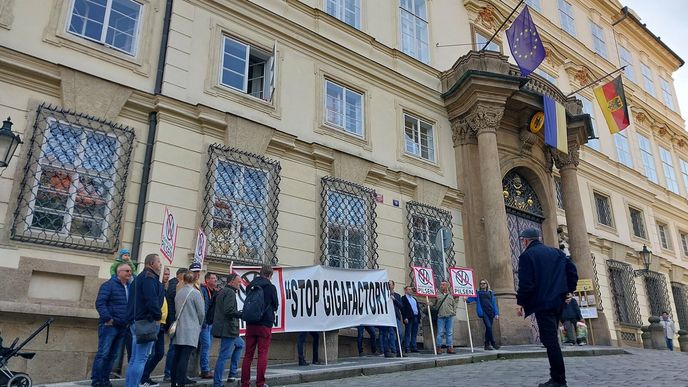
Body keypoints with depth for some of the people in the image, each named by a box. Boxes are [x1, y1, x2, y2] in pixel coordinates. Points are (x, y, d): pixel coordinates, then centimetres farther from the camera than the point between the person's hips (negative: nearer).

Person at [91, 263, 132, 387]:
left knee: (112, 355, 11)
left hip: (122, 327, 7)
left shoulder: (130, 287, 14)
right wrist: (108, 319, -21)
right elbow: (100, 303, -15)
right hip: (109, 325, -7)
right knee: (103, 353, -7)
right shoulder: (109, 285, -6)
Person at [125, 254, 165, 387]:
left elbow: (133, 301, 23)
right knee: (141, 359, -8)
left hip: (137, 321, 10)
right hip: (146, 321, -10)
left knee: (135, 359, 14)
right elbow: (151, 300, -23)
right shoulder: (149, 278, -12)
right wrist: (158, 316, -13)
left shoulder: (140, 278, 21)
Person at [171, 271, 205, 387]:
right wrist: (199, 325, 12)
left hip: (179, 329, 6)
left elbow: (176, 309, 12)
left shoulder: (178, 292, 6)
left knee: (177, 356, 11)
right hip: (190, 330, -6)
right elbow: (201, 312, -6)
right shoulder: (195, 293, -10)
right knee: (184, 357, -7)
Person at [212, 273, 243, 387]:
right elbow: (229, 310, -23)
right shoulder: (230, 292, -12)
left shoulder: (221, 291, 19)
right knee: (224, 355, -6)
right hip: (228, 329, -10)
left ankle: (233, 372, 21)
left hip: (222, 328, 10)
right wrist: (243, 314, -13)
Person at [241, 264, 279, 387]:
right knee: (262, 354, 1)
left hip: (250, 324, 4)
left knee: (248, 354, 9)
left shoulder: (250, 286, 5)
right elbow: (276, 305, 3)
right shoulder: (271, 287, -8)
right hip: (265, 324, -4)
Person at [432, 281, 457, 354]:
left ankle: (449, 348, 9)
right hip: (441, 316, -2)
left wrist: (454, 312, 8)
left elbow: (454, 305, 21)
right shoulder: (438, 295, 7)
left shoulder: (450, 295, 15)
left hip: (450, 316, 2)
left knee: (449, 332, 4)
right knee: (440, 332, -3)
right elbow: (433, 305, 10)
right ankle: (439, 348, 3)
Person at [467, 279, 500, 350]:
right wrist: (466, 300, -19)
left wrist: (496, 313, 6)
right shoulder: (477, 293, 11)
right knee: (488, 327, -17)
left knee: (488, 328, 4)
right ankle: (493, 343, -7)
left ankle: (487, 345, 11)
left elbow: (494, 303, 14)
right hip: (483, 312, -3)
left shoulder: (490, 293, 17)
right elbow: (472, 298, 2)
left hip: (490, 312, 3)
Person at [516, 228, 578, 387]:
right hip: (558, 301, 8)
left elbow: (525, 282, -14)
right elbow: (572, 271, 11)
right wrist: (568, 291, 17)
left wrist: (520, 303, -6)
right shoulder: (556, 252, 15)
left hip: (542, 303, -8)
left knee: (550, 340, -6)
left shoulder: (527, 255, -6)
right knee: (552, 339, 19)